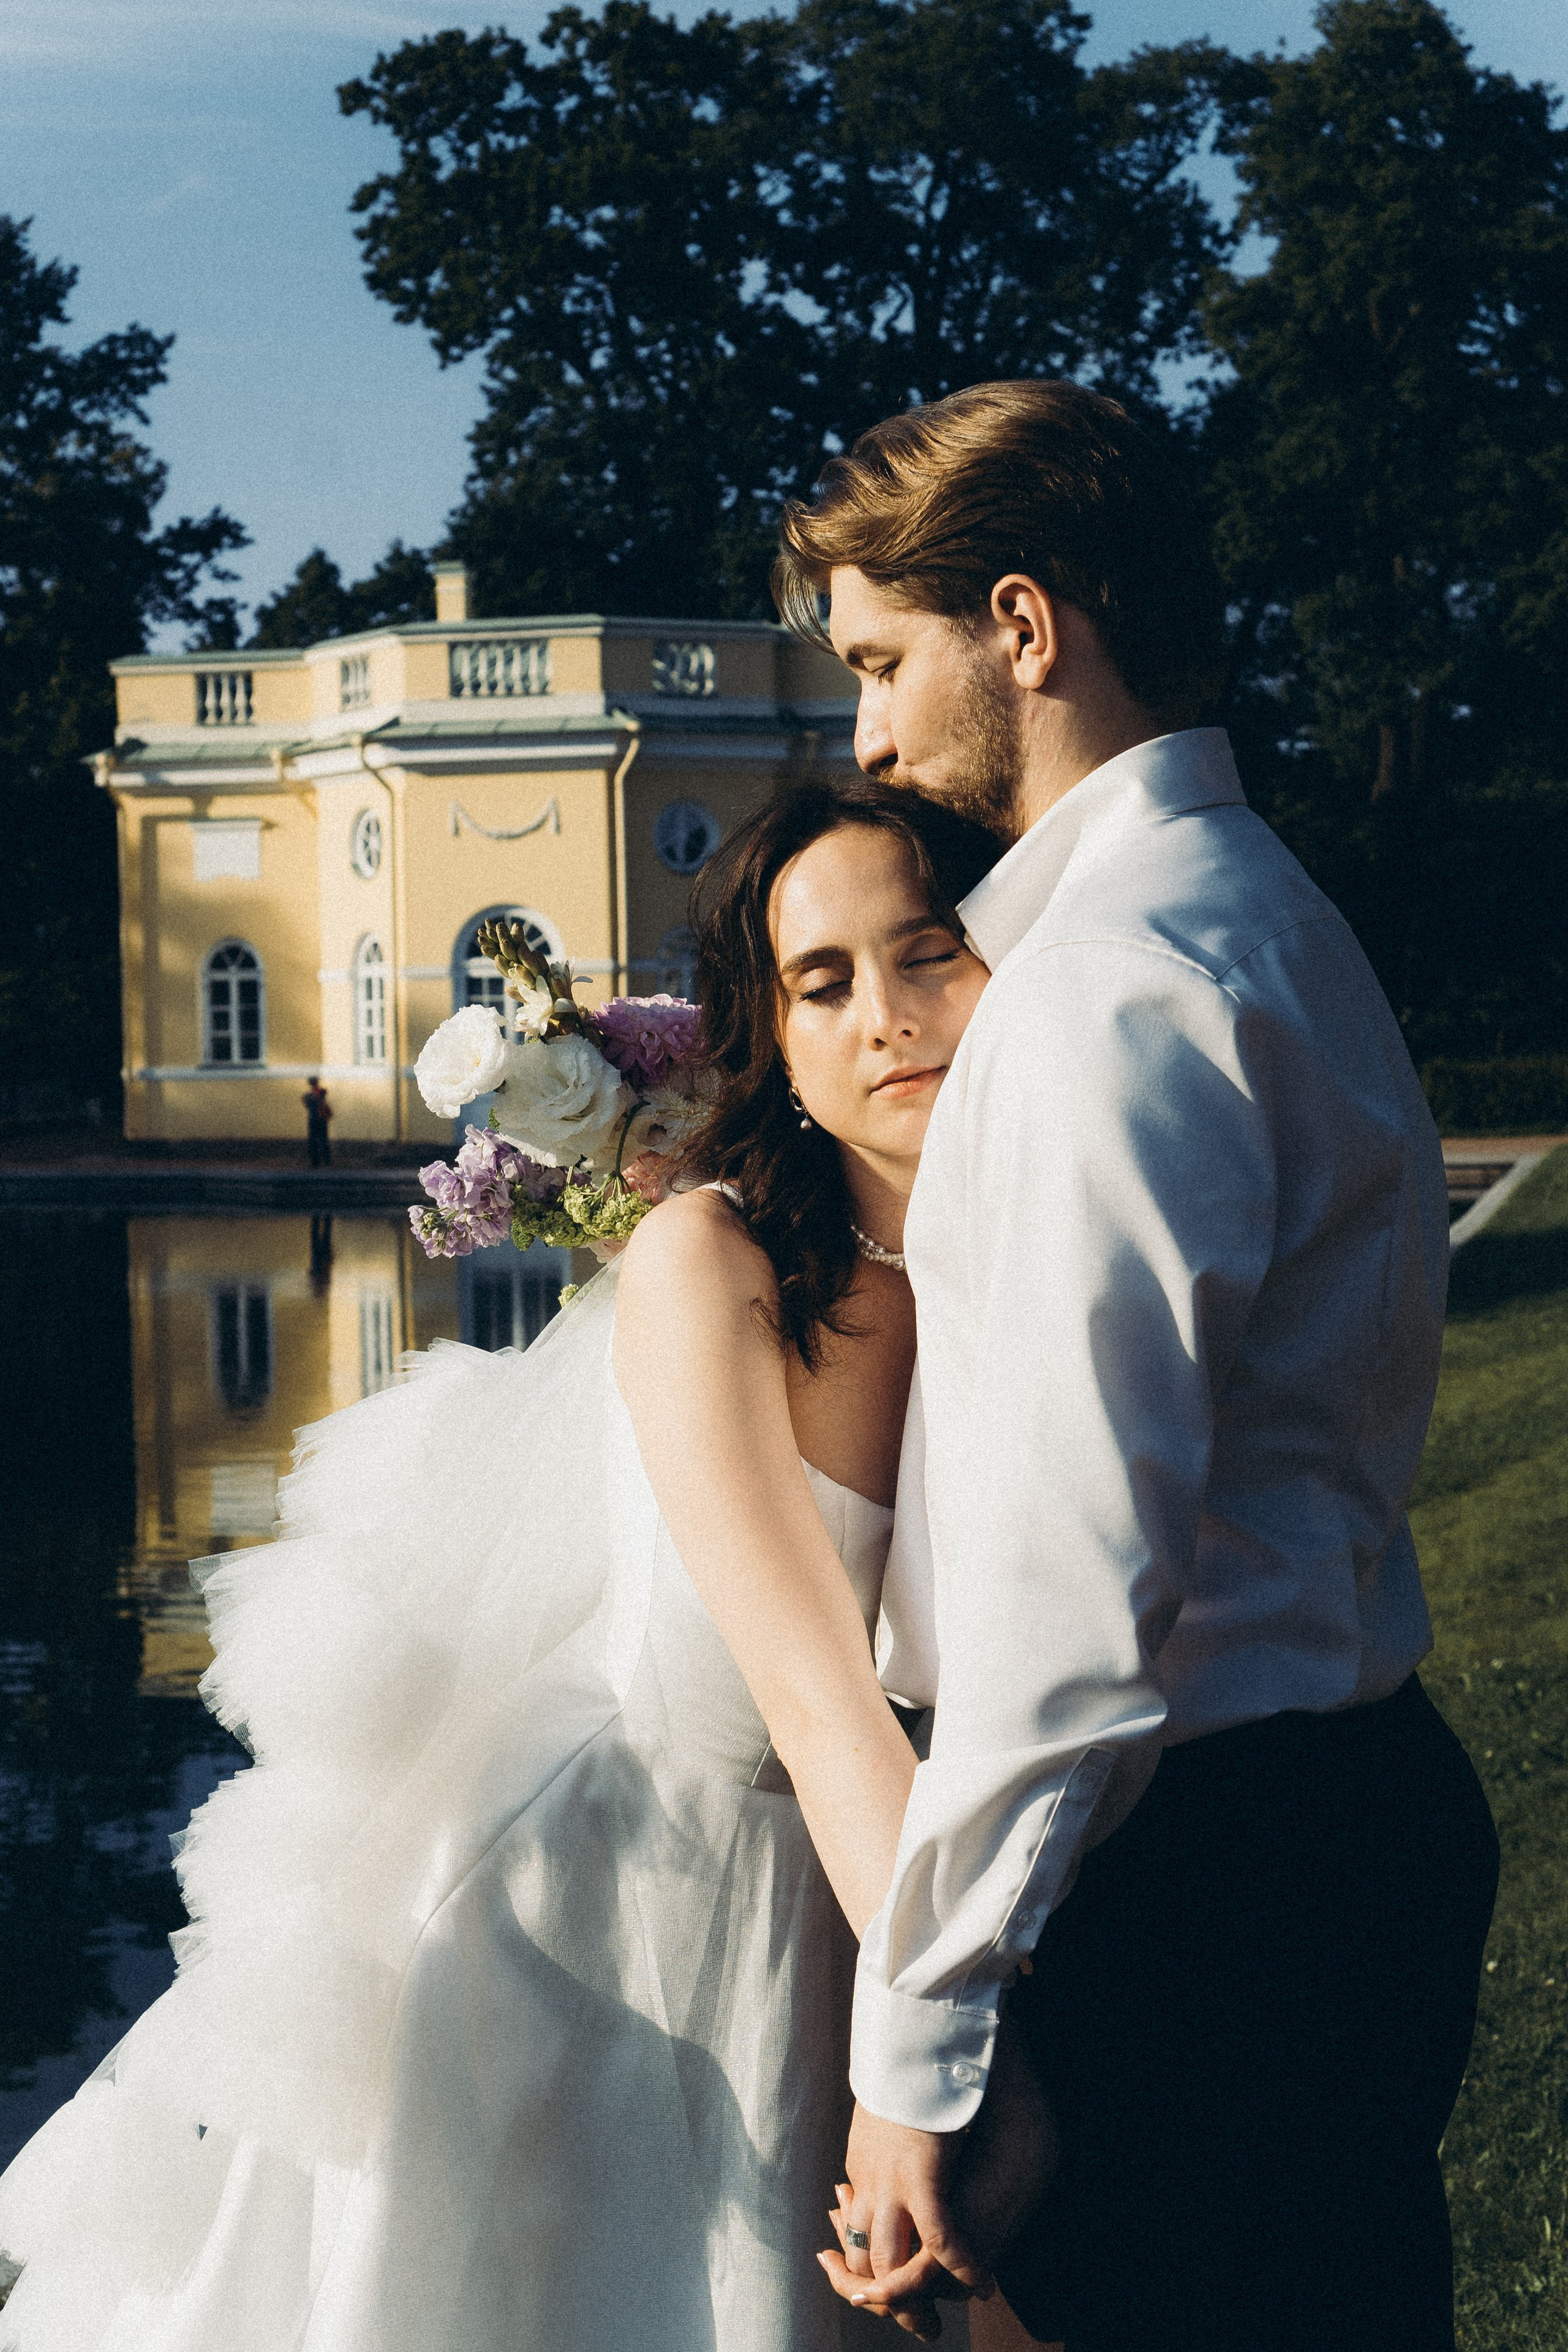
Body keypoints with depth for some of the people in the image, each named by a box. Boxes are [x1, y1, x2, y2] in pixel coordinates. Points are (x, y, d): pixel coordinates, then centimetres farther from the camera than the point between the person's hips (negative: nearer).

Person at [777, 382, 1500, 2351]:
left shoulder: (1114, 984, -17)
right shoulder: (1259, 919, 16)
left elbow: (1076, 1584, -23)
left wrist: (916, 2038, -20)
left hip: (1186, 1880, -10)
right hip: (1338, 1801, 10)